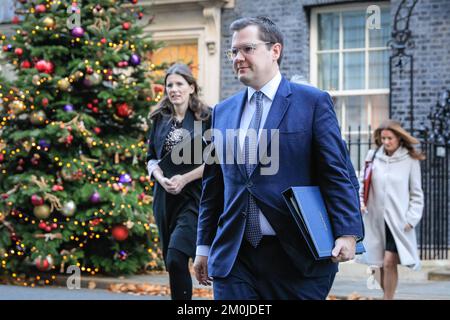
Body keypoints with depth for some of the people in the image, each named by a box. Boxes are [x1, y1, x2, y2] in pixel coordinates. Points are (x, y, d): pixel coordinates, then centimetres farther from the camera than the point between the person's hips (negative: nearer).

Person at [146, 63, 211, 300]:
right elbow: (151, 158, 13)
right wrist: (162, 179, -7)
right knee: (171, 262, 8)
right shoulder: (160, 119, 11)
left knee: (176, 258, -18)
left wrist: (184, 179, -15)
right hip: (165, 197, 5)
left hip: (193, 197, -5)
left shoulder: (206, 118, -3)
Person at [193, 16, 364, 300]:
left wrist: (348, 233, -15)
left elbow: (338, 173, -5)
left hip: (298, 256, -4)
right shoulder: (223, 112, 14)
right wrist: (204, 246, 16)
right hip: (233, 258, 4)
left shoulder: (313, 102, 0)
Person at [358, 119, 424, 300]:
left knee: (389, 262, -15)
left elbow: (416, 194, 3)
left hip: (398, 221, -3)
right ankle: (388, 296, 25)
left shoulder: (410, 160, -2)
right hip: (376, 219, 3)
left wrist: (411, 219, -4)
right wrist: (360, 201, -3)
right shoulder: (373, 156, 4)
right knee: (380, 264, 9)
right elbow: (363, 184, 14)